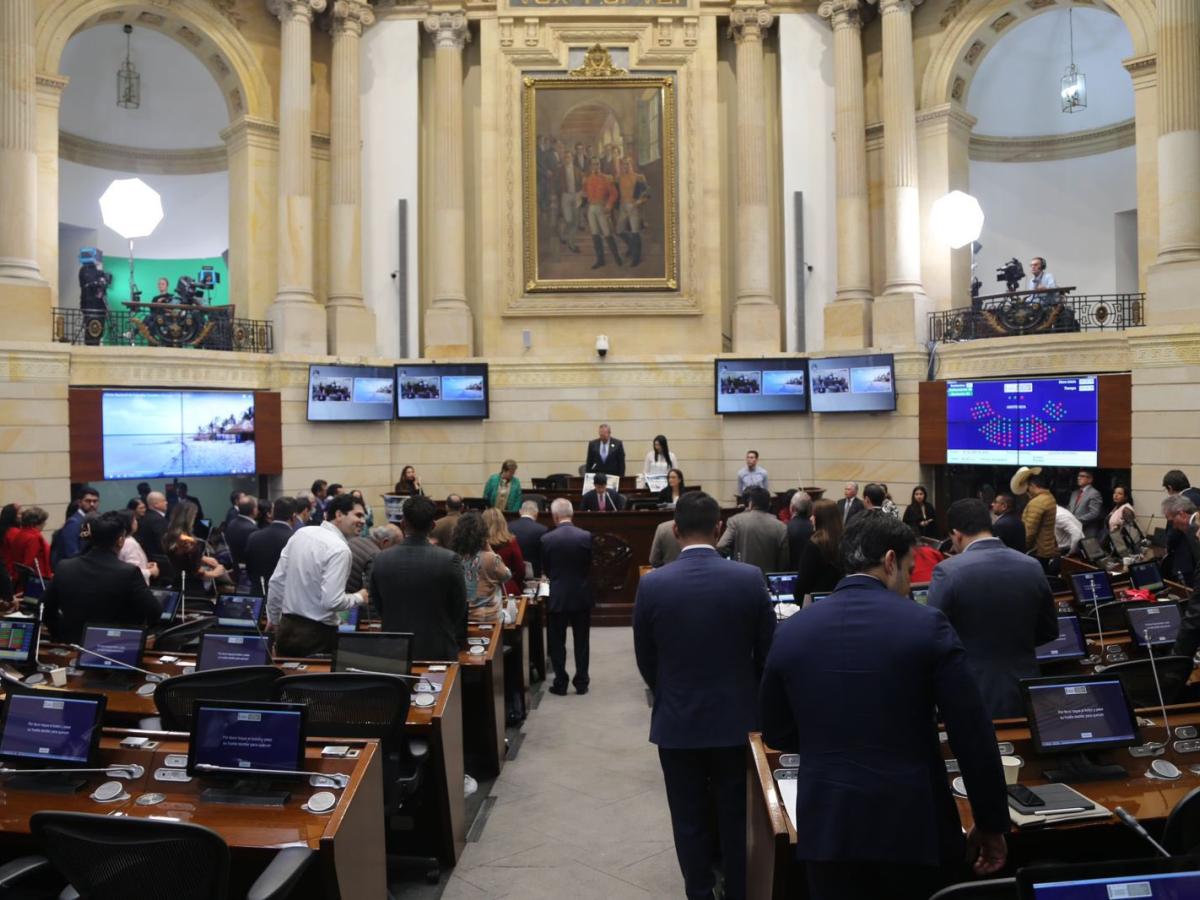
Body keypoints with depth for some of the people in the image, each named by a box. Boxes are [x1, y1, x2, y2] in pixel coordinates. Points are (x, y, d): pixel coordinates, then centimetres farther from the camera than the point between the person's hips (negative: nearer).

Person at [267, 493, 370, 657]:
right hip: (317, 633, -7)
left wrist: (273, 618, 19)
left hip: (287, 628, 7)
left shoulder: (301, 533, 2)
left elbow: (276, 581, 7)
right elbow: (331, 601, -23)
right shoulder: (339, 549, -18)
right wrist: (359, 598, -5)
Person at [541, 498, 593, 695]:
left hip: (557, 597, -1)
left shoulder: (546, 539, -12)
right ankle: (581, 683, 17)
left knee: (557, 642, 11)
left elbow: (545, 569, -1)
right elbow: (590, 565, 1)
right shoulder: (586, 537, -10)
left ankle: (560, 684, 15)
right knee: (581, 641, 13)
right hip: (581, 596, 1)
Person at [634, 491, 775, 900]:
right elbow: (766, 652, -2)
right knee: (735, 818, 18)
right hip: (735, 717, 1)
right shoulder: (750, 578, -13)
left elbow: (645, 661, -2)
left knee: (690, 820, 15)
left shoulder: (652, 585, -13)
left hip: (677, 721, -1)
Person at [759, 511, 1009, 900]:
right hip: (914, 825, -2)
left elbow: (776, 734, 8)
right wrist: (991, 824, 3)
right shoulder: (928, 625, -10)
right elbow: (974, 736, -9)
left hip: (827, 827, 2)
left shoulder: (790, 632, -2)